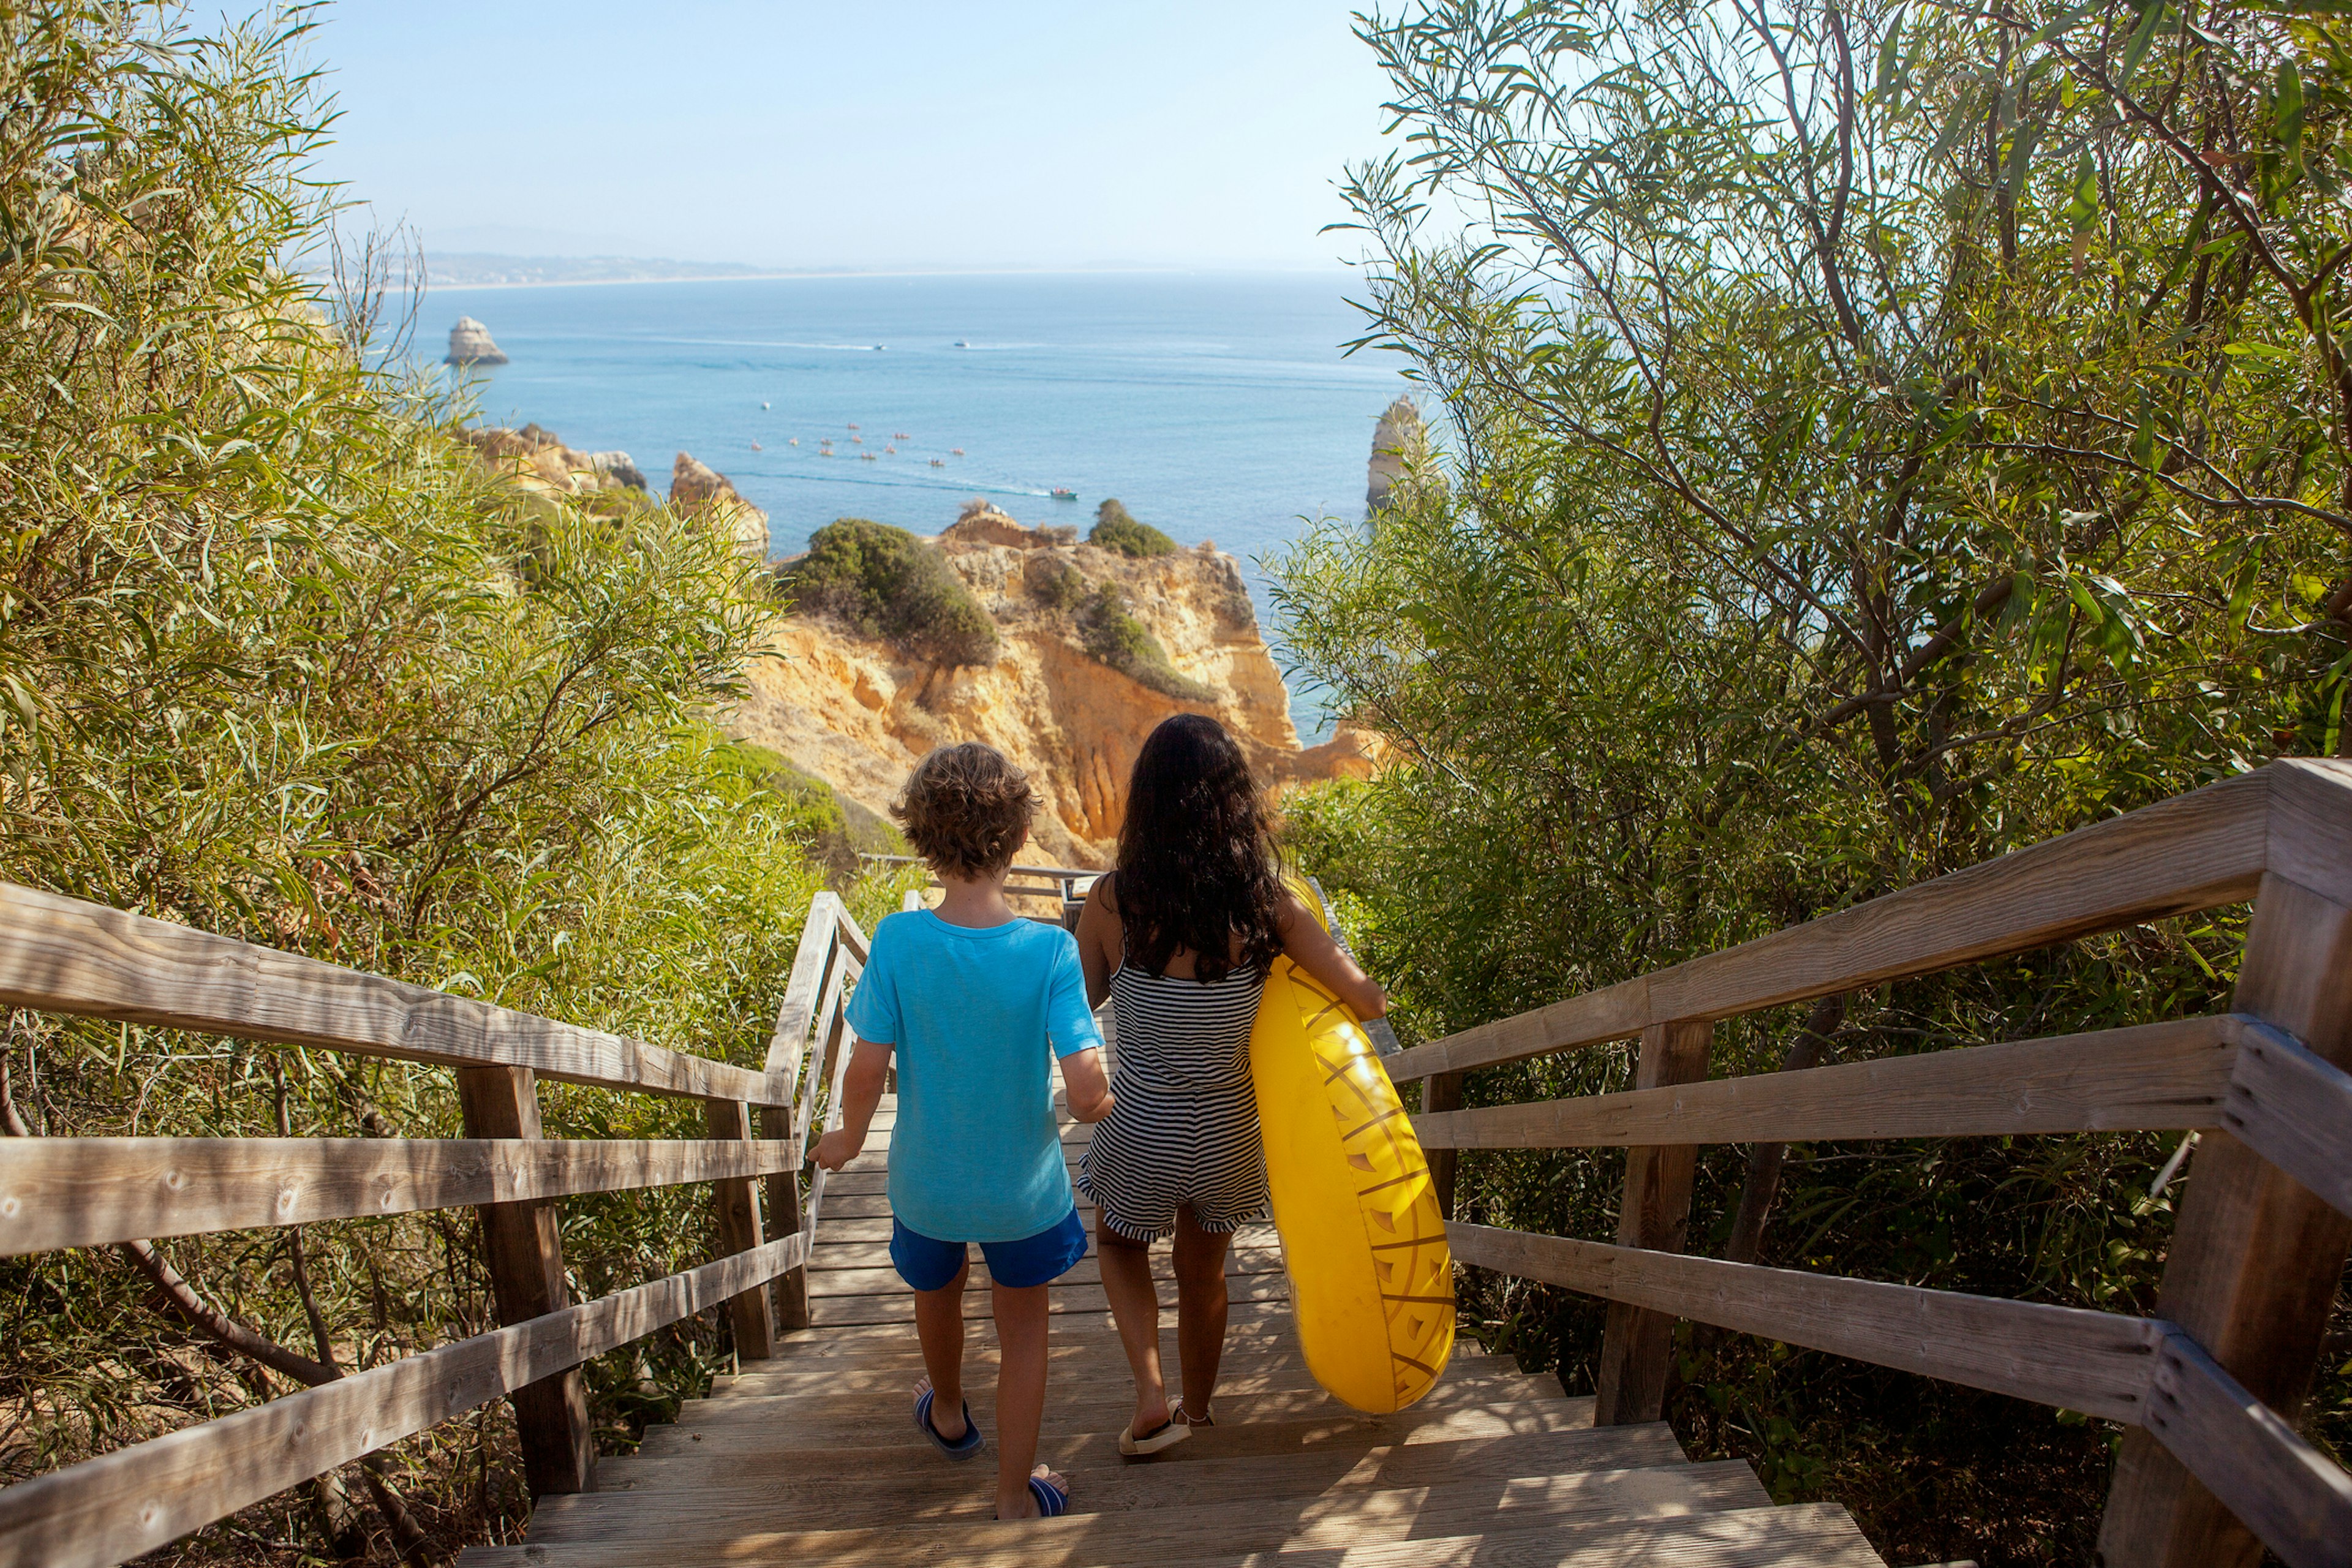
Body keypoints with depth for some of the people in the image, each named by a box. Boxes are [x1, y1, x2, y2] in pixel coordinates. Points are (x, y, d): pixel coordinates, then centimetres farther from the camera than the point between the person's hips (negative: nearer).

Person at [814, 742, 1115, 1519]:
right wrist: (1106, 1102, -2)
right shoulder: (1050, 951, -24)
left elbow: (867, 1069, -16)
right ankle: (1016, 1493, 36)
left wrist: (849, 1138, 4)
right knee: (1023, 1331, 23)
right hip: (1023, 1188, -2)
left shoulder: (898, 940, -22)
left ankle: (948, 1416, 60)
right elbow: (1087, 1093, -26)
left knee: (937, 1298, 32)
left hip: (927, 1182, 2)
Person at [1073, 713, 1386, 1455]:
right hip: (1227, 1131, 2)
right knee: (1204, 1274, 27)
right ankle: (1197, 1409, 47)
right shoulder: (1268, 902, -17)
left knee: (1120, 1245, 30)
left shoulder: (1112, 900, -19)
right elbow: (1367, 1000, -13)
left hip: (1141, 1133, -1)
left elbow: (1080, 999, -3)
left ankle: (1151, 1395, 17)